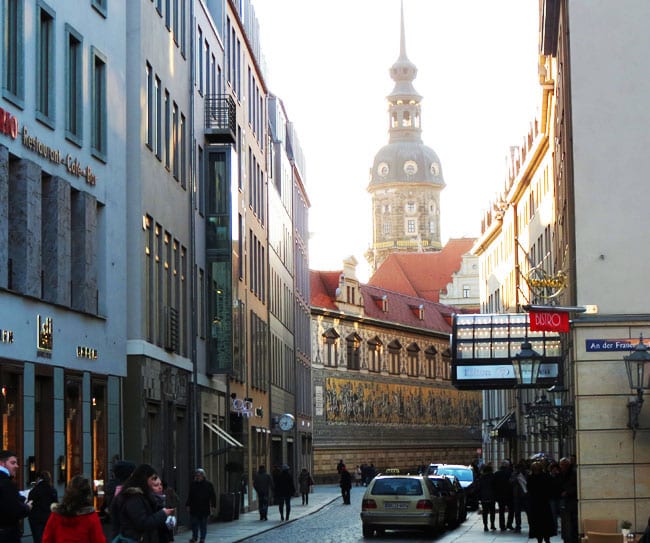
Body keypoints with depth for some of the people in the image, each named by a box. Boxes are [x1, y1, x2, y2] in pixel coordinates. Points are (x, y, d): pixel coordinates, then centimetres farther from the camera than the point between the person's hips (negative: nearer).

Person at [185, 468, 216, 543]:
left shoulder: (208, 485, -2)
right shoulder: (193, 484, 5)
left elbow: (213, 497, 1)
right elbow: (189, 496, 10)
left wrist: (213, 506, -5)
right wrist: (188, 505, 6)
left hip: (204, 508, -2)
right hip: (194, 508, 2)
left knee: (203, 525, 5)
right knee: (194, 523, 5)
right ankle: (195, 537, 22)